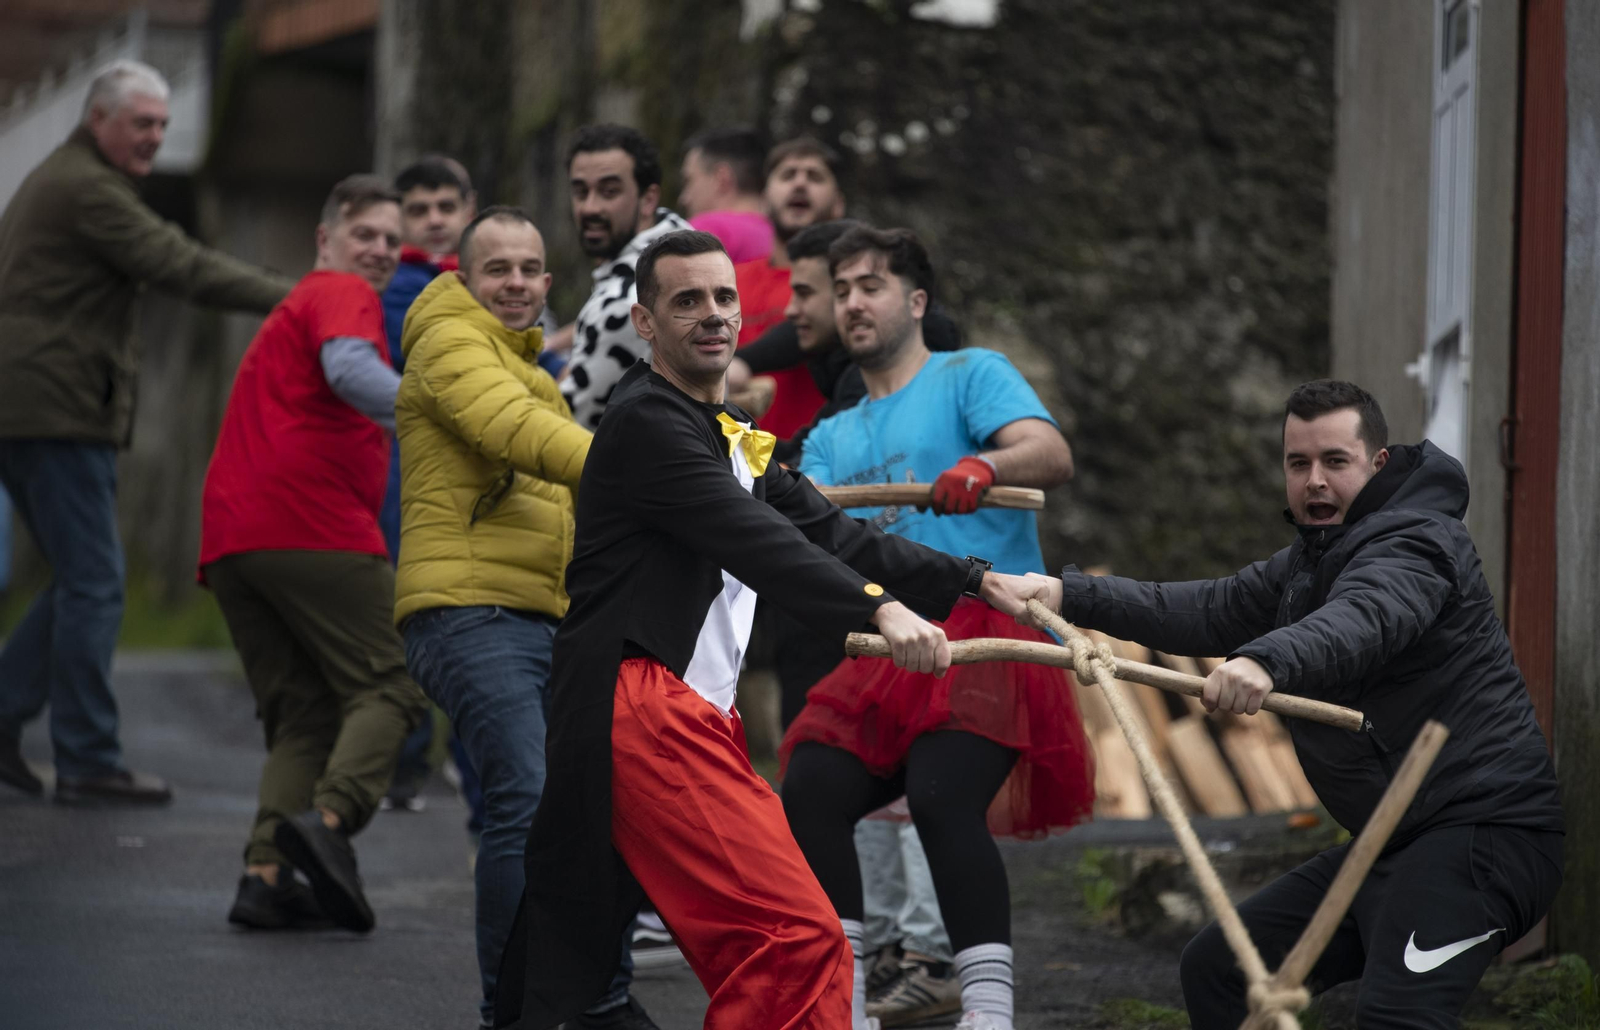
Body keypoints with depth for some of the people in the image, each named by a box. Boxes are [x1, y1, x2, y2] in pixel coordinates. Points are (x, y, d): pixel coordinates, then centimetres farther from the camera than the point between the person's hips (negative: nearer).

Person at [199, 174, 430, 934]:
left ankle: (265, 872, -8)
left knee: (301, 714, 9)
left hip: (229, 539, 8)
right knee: (388, 688, -4)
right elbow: (349, 369, -19)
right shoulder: (342, 294, 2)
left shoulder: (293, 310, 33)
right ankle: (330, 818, -27)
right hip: (313, 527, -8)